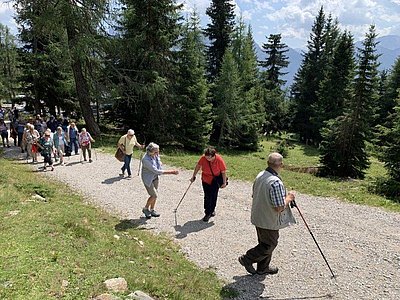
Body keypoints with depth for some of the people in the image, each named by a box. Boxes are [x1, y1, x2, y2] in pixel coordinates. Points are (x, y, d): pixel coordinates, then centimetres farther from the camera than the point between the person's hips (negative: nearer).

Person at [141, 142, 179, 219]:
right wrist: (170, 171, -32)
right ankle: (145, 209, 19)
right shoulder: (146, 159, -33)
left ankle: (152, 210, 32)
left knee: (155, 194, 13)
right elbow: (156, 171, -32)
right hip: (148, 179, -7)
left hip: (155, 177, 7)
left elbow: (159, 164, 9)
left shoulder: (156, 155, -13)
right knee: (154, 195, -5)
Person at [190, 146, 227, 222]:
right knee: (207, 197, 0)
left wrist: (224, 182, -11)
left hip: (215, 181, -1)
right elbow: (198, 166, -2)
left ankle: (212, 210, 33)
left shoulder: (219, 159, -24)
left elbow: (223, 171, -14)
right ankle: (207, 213, 12)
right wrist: (194, 176, 5)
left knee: (214, 196, 11)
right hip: (205, 180, 1)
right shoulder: (203, 158, -19)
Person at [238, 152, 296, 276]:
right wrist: (288, 198, -12)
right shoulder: (276, 182, -31)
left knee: (265, 243, 23)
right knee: (270, 245, 14)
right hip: (269, 221, -8)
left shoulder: (259, 176, -3)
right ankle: (247, 259, 19)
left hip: (258, 217, 8)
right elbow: (279, 208, -29)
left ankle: (263, 268, 37)